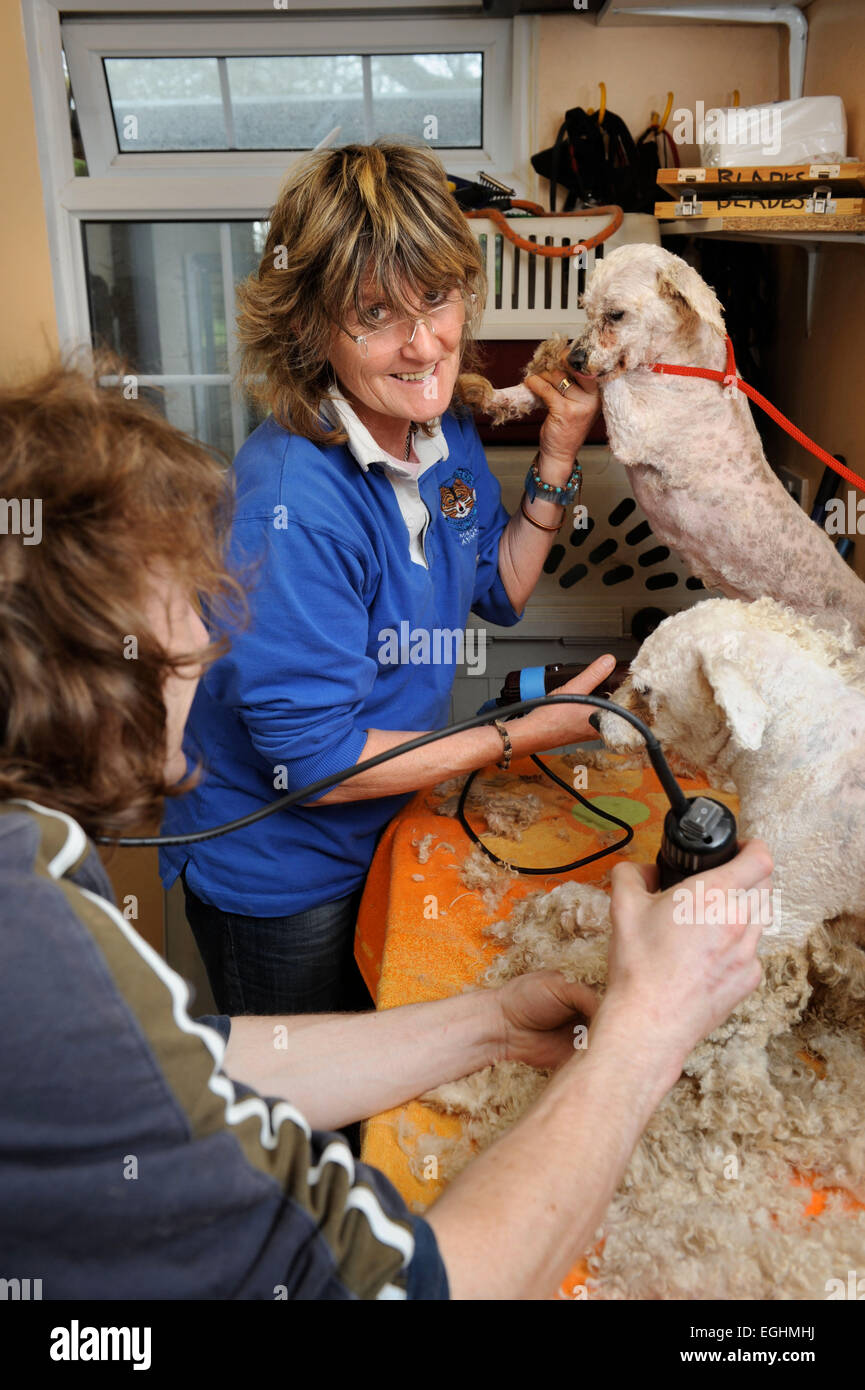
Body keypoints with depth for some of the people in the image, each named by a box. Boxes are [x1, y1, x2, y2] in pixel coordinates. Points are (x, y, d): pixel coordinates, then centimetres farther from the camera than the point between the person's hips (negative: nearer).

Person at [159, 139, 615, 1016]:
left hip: (384, 830, 7)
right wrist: (523, 736, -23)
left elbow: (500, 593, 6)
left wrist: (557, 459, -8)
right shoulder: (293, 501, -34)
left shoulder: (446, 432, -9)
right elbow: (313, 760, -28)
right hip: (276, 877, -7)